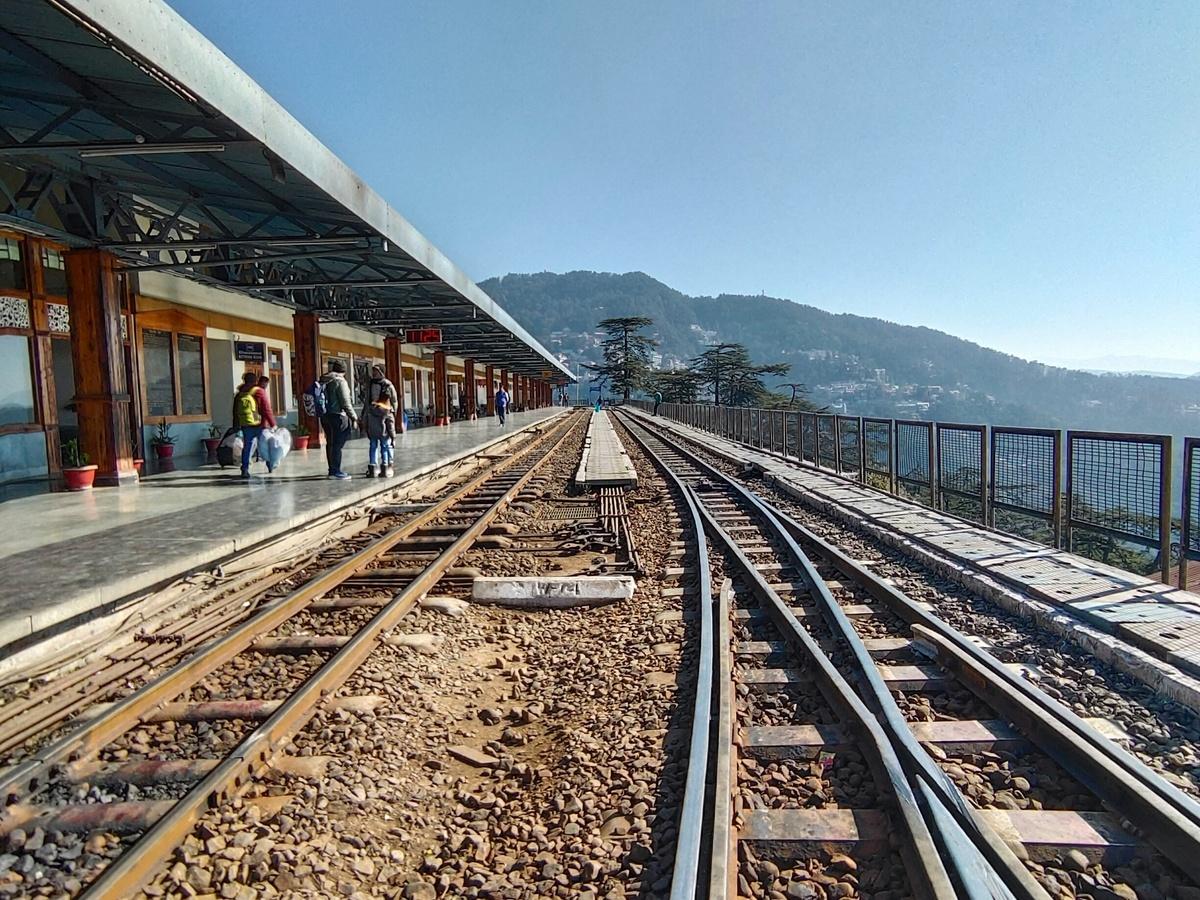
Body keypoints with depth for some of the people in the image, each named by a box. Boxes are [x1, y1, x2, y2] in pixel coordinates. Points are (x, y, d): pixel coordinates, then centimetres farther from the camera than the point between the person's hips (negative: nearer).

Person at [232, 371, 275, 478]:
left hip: (245, 426, 4)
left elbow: (235, 412, 13)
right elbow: (267, 410, -11)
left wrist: (236, 427, 20)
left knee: (247, 447, 7)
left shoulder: (239, 394, 9)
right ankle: (270, 466, 24)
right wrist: (272, 424, -7)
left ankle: (245, 469, -3)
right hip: (259, 425, -4)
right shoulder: (259, 392, -7)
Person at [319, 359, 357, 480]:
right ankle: (336, 471, -1)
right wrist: (354, 417, -9)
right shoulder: (340, 381, -12)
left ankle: (332, 470, 23)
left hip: (325, 416, 8)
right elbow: (346, 403, -16)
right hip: (338, 416, -8)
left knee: (330, 443, 15)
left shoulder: (323, 382, 11)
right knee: (337, 444, -4)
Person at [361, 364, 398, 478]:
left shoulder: (388, 385, -2)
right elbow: (367, 402, 18)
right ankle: (373, 467, 11)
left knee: (386, 444, -3)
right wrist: (363, 417, 14)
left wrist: (391, 417, -5)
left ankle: (386, 467, 2)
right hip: (372, 416, 5)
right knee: (373, 444, 7)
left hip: (384, 416, -4)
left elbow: (394, 402, 1)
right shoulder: (370, 385, 13)